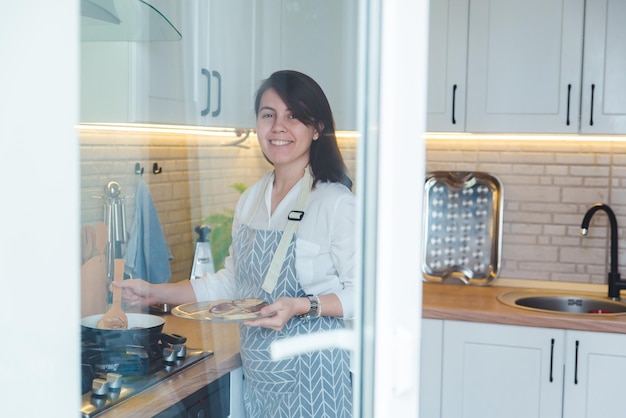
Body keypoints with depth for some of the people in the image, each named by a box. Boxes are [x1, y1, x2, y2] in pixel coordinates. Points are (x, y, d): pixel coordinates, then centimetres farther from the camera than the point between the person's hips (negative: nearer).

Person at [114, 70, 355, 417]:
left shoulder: (337, 203, -15)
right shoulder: (250, 199, 7)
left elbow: (361, 293, -13)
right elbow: (232, 282, 14)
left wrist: (302, 306, -26)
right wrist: (155, 293, 9)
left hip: (312, 372, -6)